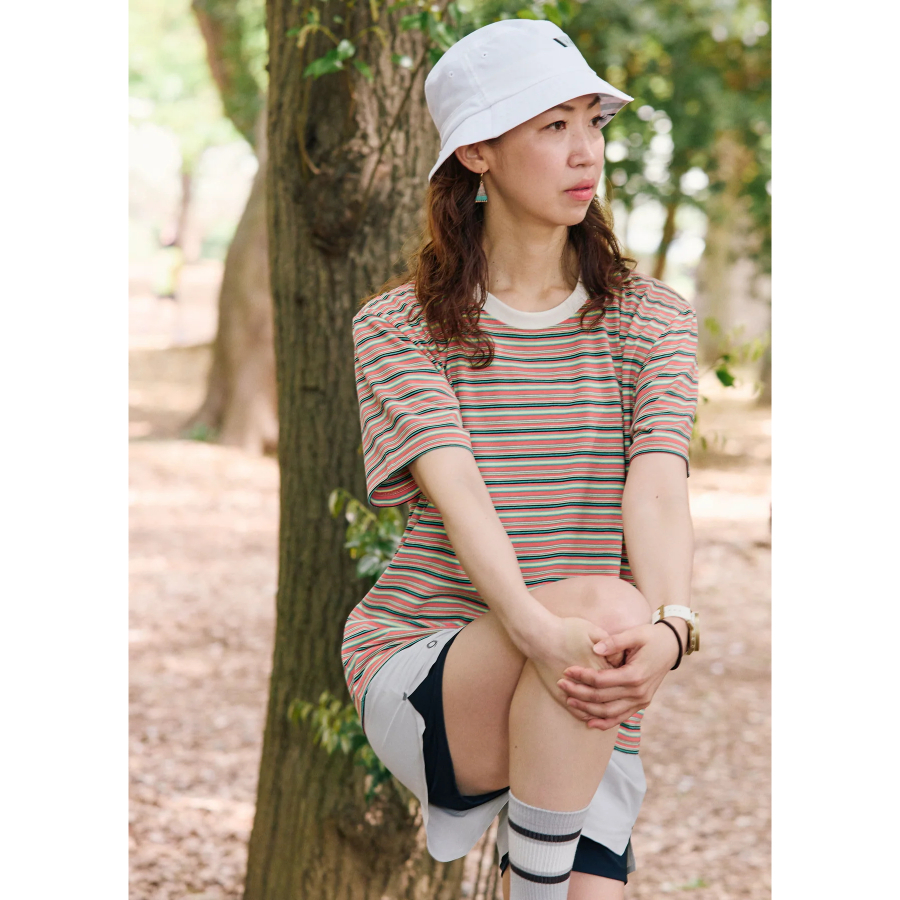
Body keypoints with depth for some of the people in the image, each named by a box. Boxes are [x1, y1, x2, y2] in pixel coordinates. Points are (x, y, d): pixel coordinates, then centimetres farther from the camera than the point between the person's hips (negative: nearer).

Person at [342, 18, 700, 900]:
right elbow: (456, 487, -17)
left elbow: (658, 488, -10)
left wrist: (667, 627, -31)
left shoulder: (651, 320, 7)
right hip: (419, 675, -2)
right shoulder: (398, 325, 1)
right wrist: (536, 628, -36)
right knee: (601, 603, -31)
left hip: (586, 711, 2)